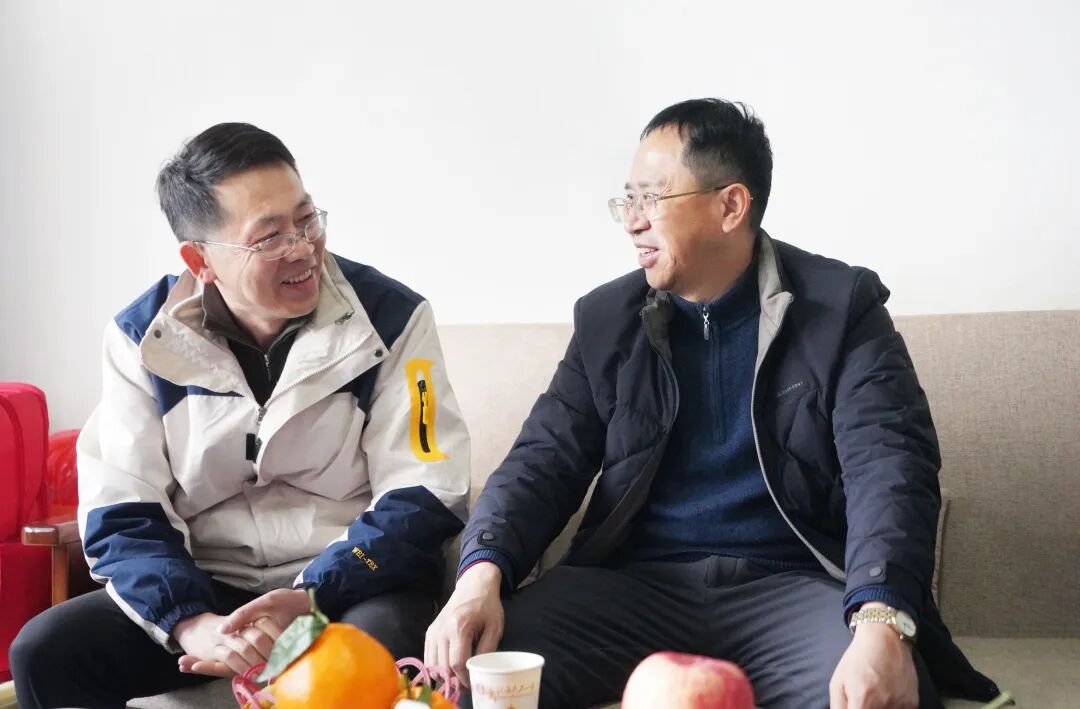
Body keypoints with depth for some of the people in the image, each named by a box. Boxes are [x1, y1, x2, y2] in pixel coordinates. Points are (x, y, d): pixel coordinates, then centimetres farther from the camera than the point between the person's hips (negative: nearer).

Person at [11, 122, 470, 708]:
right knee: (43, 652, -18)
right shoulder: (142, 337, 0)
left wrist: (310, 600, -22)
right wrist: (191, 622, -22)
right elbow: (120, 515, -3)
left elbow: (423, 496, -8)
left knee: (380, 646, -37)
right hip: (204, 589, 3)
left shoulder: (390, 317, -6)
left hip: (350, 585, -3)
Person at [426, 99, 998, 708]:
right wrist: (481, 575, -18)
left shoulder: (841, 307, -1)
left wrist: (881, 625, -33)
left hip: (790, 586, -2)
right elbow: (546, 459, 5)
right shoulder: (607, 318, 10)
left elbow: (888, 466, -13)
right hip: (633, 585, 3)